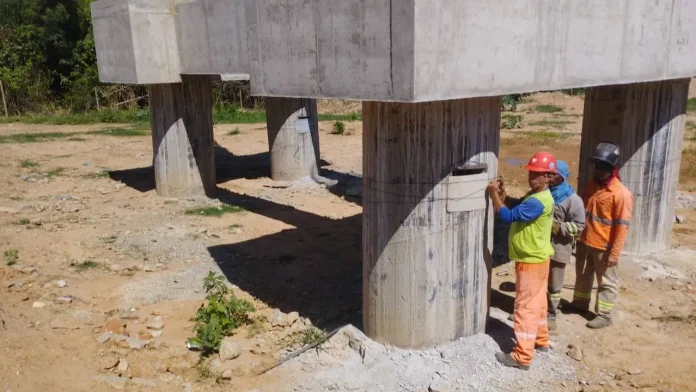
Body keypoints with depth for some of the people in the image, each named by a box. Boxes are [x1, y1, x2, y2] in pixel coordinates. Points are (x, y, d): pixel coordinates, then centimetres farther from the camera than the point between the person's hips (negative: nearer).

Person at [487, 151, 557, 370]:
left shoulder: (538, 202, -26)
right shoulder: (535, 196, 8)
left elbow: (508, 216, -30)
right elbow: (516, 209, 14)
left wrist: (494, 194, -20)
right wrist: (501, 194, -3)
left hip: (531, 261, -10)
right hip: (536, 259, 10)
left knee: (525, 306, -5)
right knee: (537, 302, 22)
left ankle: (522, 357, 0)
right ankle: (541, 340, 37)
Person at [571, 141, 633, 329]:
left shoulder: (621, 194, -19)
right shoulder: (591, 186, 4)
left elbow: (622, 226, -18)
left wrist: (614, 253, -18)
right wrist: (578, 236, 15)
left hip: (604, 247, -7)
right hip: (584, 242, 7)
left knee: (607, 281, 8)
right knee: (583, 274, 22)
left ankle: (604, 315, 19)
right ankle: (580, 302, 40)